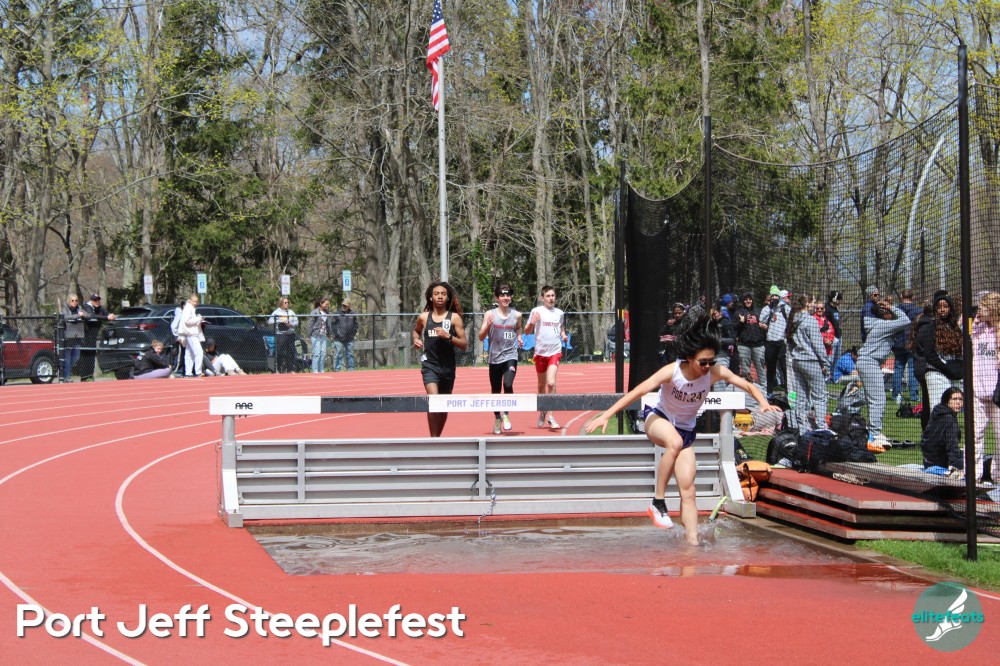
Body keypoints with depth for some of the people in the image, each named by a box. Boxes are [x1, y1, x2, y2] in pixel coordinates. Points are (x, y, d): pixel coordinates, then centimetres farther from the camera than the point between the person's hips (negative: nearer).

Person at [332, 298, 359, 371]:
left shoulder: (352, 314, 6)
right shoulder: (337, 313, -2)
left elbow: (356, 324, 15)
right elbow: (332, 324, 0)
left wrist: (353, 333, 4)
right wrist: (337, 333, -7)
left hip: (349, 339, 3)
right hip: (339, 339, -3)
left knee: (350, 354, 7)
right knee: (338, 354, -3)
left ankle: (351, 368, 14)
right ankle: (337, 369, 0)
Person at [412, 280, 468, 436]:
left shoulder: (454, 318, -1)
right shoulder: (423, 317, 3)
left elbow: (464, 345, -3)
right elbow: (416, 330, 27)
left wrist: (448, 337, -18)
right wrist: (416, 339, 5)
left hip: (448, 367, 1)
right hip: (429, 366, -1)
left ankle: (438, 437, 31)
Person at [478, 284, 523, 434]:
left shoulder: (516, 315, 3)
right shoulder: (490, 314, -2)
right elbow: (481, 337, -4)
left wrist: (519, 337, 5)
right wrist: (488, 325, -21)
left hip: (510, 356, 0)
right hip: (495, 358, 0)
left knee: (508, 385, -22)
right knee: (495, 391, 8)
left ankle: (506, 415, -1)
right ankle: (497, 419, 29)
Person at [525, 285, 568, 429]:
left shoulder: (559, 313, 7)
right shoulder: (536, 311, -1)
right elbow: (527, 331, 2)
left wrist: (563, 335, 2)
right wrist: (532, 322, -18)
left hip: (555, 352, 0)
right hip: (540, 352, 0)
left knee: (551, 383, -16)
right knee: (541, 384, 12)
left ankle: (550, 416, -12)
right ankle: (542, 411, 34)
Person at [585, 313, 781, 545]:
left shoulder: (715, 372, -20)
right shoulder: (672, 371, -28)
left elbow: (748, 385, -12)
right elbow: (637, 392, -30)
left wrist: (764, 404, -33)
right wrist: (606, 415, -36)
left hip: (685, 430, 4)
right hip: (657, 419, -4)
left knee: (688, 489, -5)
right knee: (674, 441, -40)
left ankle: (692, 543, -4)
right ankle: (658, 503, -30)